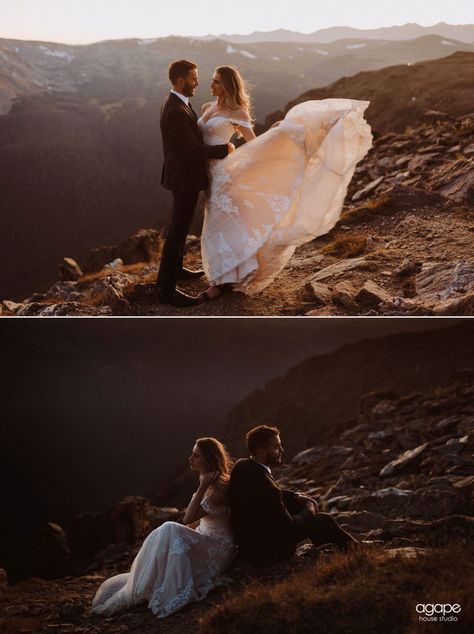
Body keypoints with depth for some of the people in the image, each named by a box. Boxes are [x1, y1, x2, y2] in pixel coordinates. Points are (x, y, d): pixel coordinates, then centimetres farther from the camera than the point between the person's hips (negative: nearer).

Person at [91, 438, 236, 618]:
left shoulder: (218, 488, -20)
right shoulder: (207, 481, 7)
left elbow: (188, 519, -23)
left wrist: (201, 488, -25)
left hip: (217, 548, -9)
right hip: (204, 542, 9)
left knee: (170, 531, -28)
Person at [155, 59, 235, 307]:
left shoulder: (178, 103, 8)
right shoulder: (176, 112, -25)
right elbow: (194, 149, -24)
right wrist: (225, 149, -13)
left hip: (184, 175, 11)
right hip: (185, 178, -11)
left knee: (180, 225, 24)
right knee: (178, 231, -6)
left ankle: (175, 268, 41)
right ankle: (166, 288, -1)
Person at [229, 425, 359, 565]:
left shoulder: (241, 466, -7)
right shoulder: (264, 486, -34)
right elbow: (289, 528, -22)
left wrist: (296, 496, 5)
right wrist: (308, 511, -4)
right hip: (265, 552, -9)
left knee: (305, 504, 19)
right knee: (325, 520, 3)